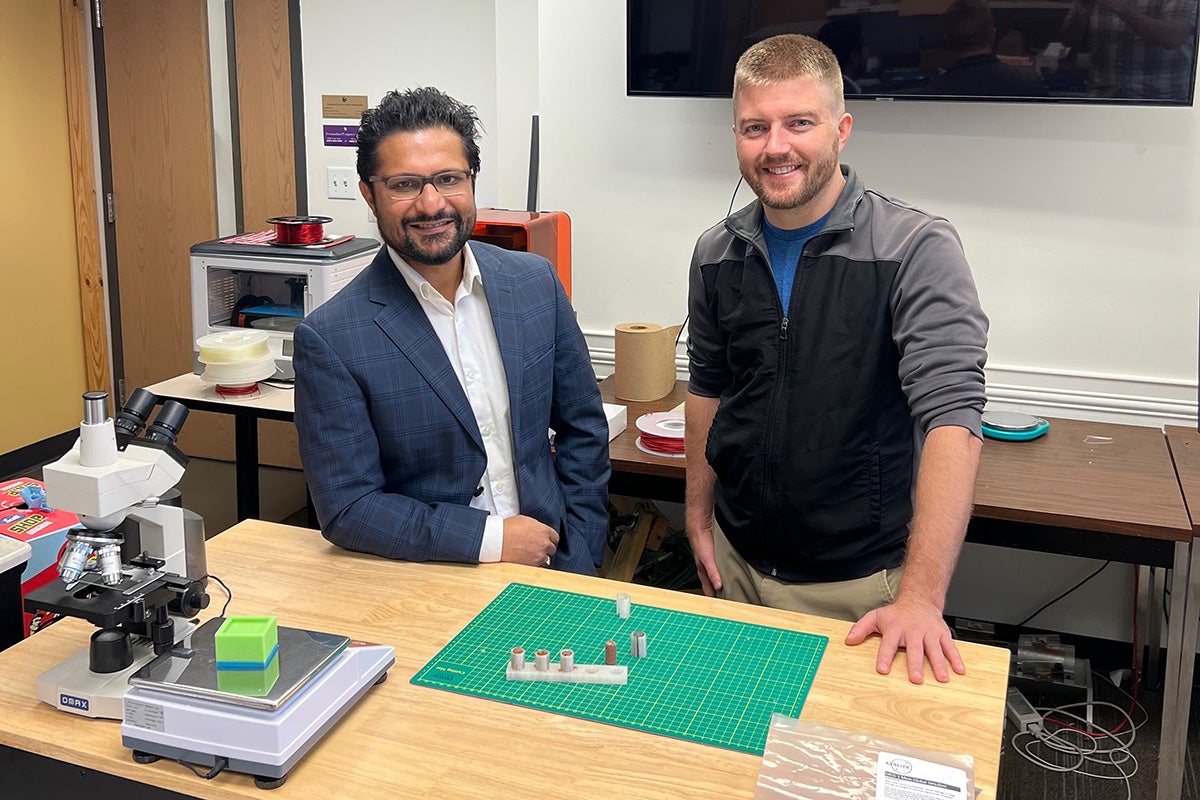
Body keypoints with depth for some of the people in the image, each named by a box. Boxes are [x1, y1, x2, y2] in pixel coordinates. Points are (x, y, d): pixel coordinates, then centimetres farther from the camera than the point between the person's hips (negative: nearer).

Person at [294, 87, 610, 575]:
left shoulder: (536, 283, 3)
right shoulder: (330, 338, -10)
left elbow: (582, 428, 11)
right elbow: (345, 510, -9)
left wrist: (576, 561, 3)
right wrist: (491, 538, -12)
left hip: (546, 572, 3)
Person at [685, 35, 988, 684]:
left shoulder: (918, 250, -17)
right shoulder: (716, 254, 1)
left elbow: (951, 417, -24)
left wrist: (921, 597, -31)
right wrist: (699, 518, 10)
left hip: (860, 581, -4)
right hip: (738, 563, 5)